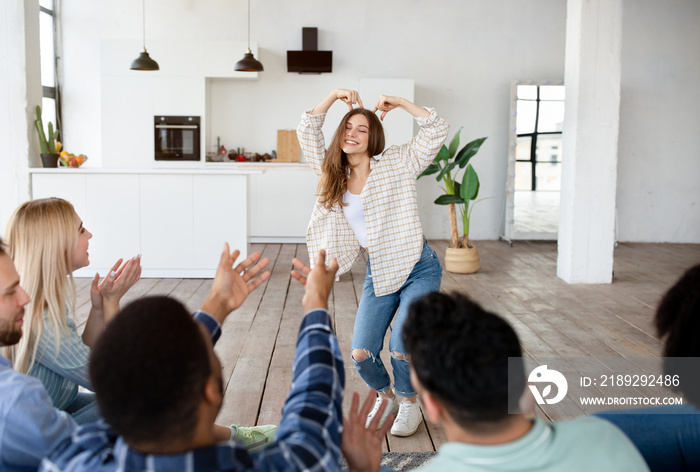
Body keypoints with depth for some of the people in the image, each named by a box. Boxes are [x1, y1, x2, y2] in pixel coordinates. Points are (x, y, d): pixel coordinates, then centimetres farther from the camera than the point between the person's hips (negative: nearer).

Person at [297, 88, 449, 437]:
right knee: (362, 353, -2)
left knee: (401, 348, -14)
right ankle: (385, 396, 30)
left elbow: (437, 130, -12)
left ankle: (408, 404, 16)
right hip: (377, 274, 4)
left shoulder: (397, 163, -6)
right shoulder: (335, 175, 5)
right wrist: (334, 96, -2)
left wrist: (399, 102, -11)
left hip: (418, 268, -4)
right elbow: (306, 132, 4)